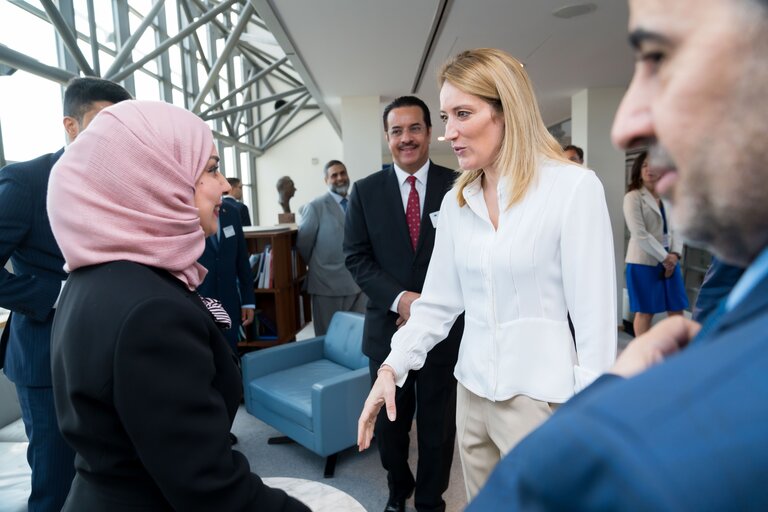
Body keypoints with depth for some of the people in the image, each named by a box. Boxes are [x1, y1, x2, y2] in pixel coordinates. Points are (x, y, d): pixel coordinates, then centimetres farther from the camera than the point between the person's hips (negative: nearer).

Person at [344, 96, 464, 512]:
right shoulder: (365, 191, 2)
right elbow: (356, 258, -2)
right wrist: (400, 299, -15)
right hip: (388, 328, 2)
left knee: (437, 426, 15)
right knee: (389, 424, 18)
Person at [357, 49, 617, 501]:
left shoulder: (574, 187, -12)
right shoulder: (456, 202, 4)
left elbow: (596, 315, -12)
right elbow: (438, 303, 6)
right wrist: (392, 367, -3)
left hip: (542, 397, -5)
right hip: (473, 393, 5)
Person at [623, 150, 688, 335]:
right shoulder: (633, 197, -7)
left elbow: (676, 228, 9)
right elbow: (639, 234, -15)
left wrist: (675, 254, -7)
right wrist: (664, 257, -12)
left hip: (669, 260, 6)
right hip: (644, 262, -6)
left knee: (677, 309, 9)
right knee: (645, 311, 2)